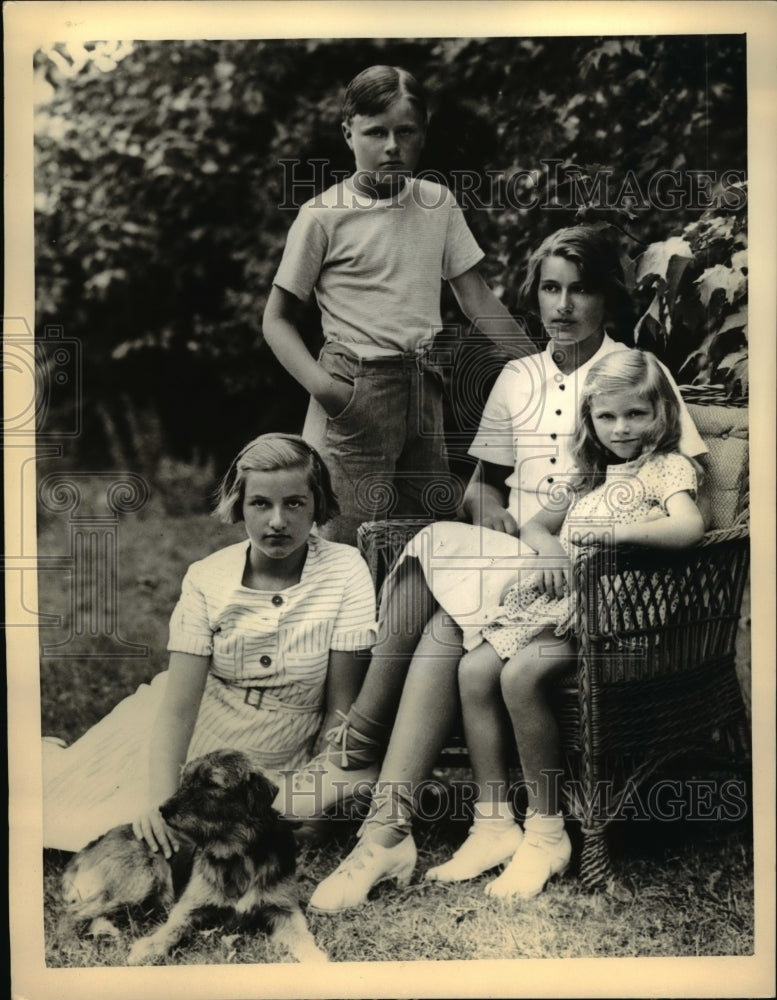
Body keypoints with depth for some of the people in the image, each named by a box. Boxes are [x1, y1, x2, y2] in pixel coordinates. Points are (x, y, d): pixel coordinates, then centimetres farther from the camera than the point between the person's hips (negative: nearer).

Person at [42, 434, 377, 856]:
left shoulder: (345, 571, -16)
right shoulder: (207, 578, -13)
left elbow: (341, 705, -12)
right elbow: (178, 702, -18)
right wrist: (161, 798, -31)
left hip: (274, 767, -1)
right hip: (189, 740, 2)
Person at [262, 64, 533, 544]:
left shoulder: (437, 203, 9)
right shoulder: (324, 215, -4)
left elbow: (478, 298, 12)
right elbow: (278, 319, -1)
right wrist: (318, 383, -19)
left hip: (426, 391, 5)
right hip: (357, 394, -5)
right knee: (349, 542, -7)